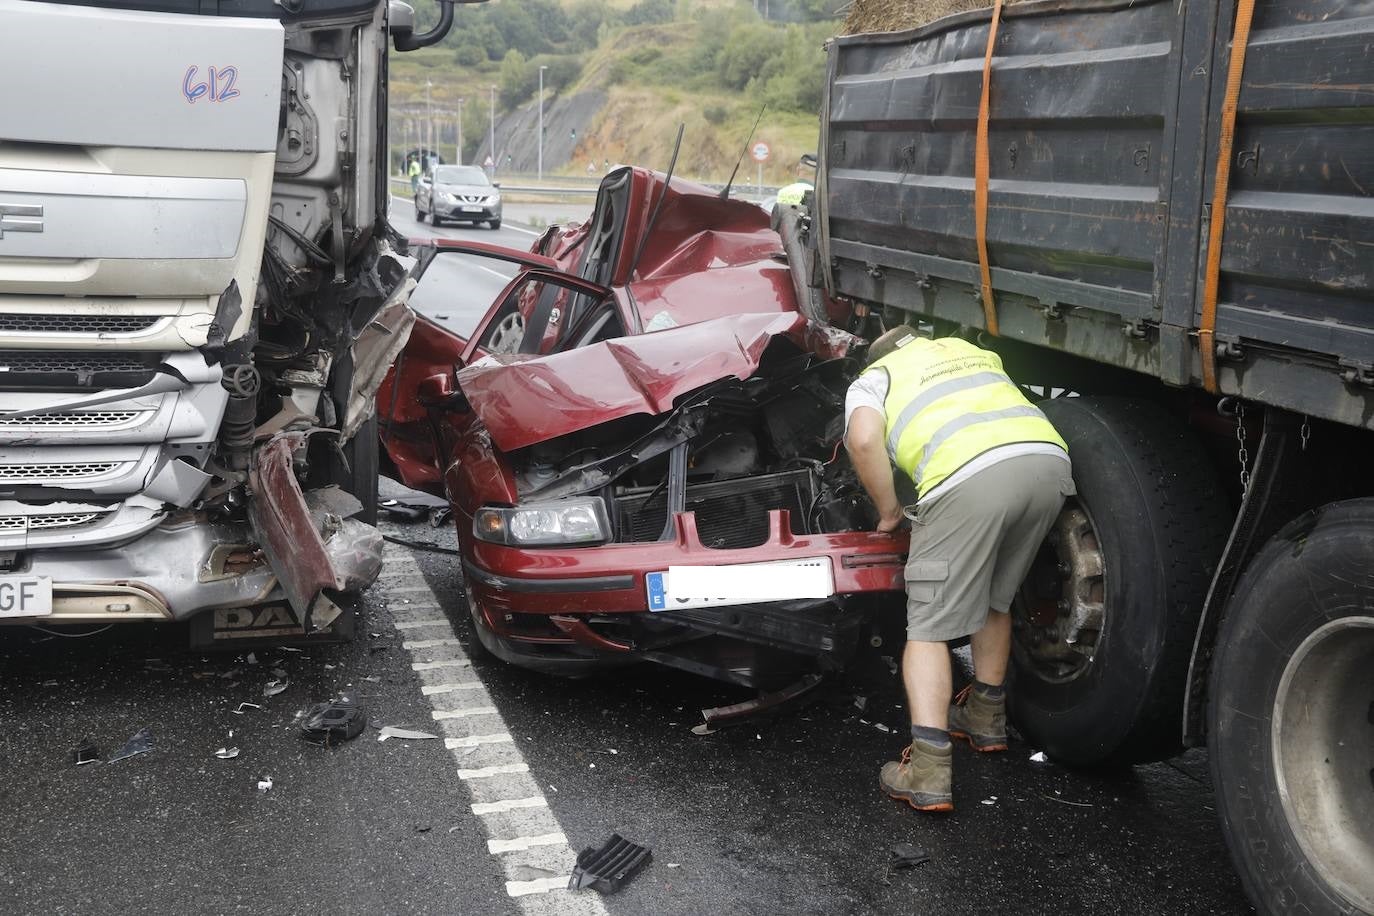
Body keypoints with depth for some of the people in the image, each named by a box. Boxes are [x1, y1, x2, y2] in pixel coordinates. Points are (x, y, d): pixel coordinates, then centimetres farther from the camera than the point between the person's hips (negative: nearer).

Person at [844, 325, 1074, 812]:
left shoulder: (871, 379, 21)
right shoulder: (971, 350, 39)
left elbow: (864, 439, 1)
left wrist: (888, 509, 13)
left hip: (969, 476, -5)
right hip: (1049, 458, 6)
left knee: (929, 626, 3)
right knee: (995, 601, 26)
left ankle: (929, 772, -5)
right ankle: (986, 718, 40)